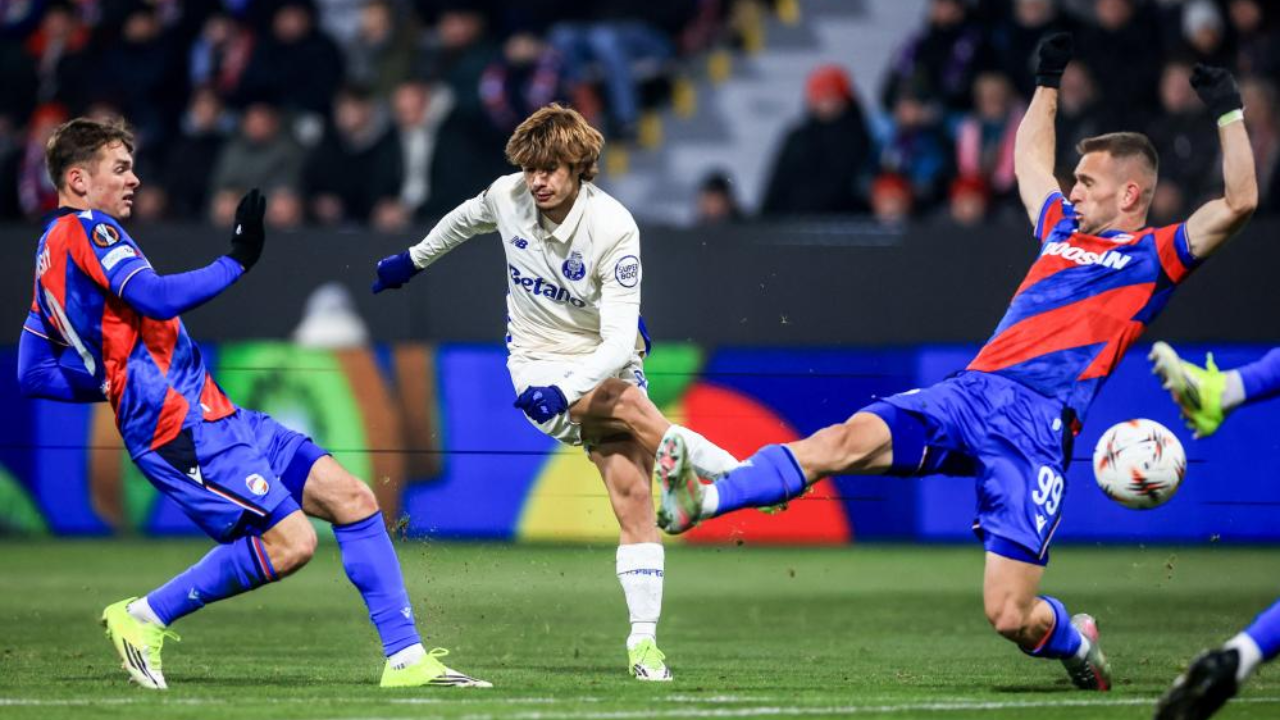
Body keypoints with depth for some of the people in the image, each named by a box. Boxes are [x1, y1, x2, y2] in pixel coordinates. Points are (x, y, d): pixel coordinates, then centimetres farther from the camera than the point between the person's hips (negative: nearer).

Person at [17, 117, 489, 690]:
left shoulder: (51, 255, 20)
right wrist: (237, 261, -17)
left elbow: (31, 375, 22)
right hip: (183, 428, -11)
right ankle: (144, 618, -2)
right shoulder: (83, 231, -10)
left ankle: (405, 657, 1)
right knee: (289, 541, -20)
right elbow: (158, 298, -25)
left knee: (351, 498, 3)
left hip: (212, 414, 11)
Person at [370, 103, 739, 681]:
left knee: (632, 494, -13)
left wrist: (564, 391, -41)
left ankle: (643, 641, -9)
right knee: (628, 404, -31)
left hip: (607, 364, -1)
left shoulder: (614, 229, -21)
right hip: (539, 365, 1)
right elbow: (466, 219, 19)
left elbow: (620, 344, -27)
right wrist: (413, 260, 32)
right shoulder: (507, 196, -9)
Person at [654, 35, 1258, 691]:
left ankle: (1077, 642, 23)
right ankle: (699, 502, -38)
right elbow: (1029, 162, 45)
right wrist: (1047, 81, 46)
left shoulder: (1155, 255, 8)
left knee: (1011, 616, -13)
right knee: (849, 440, -24)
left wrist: (1228, 112, -2)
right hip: (967, 392, 5)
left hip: (1035, 425, -5)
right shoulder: (1063, 229, 27)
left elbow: (1239, 201, -3)